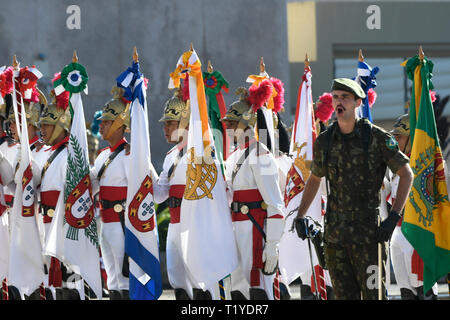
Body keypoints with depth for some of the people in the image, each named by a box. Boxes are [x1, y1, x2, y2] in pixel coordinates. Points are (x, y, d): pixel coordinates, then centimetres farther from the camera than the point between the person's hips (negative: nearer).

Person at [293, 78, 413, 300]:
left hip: (367, 229, -4)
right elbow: (314, 178, 23)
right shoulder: (324, 141, 7)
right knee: (344, 294, 6)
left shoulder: (377, 137, -5)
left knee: (373, 293, -4)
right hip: (334, 230, 4)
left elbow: (406, 175, -2)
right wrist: (300, 216, 15)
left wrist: (393, 217, -11)